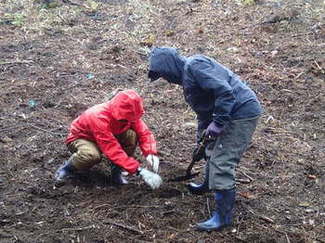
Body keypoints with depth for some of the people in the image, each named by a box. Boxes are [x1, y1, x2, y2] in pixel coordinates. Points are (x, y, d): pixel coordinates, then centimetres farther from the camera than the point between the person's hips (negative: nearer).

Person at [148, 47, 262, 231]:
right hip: (233, 113, 11)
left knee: (222, 163, -10)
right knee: (212, 151, 27)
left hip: (242, 113, -11)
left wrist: (217, 123, -25)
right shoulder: (186, 76, 17)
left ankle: (224, 217, -2)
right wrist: (201, 140, 28)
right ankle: (209, 185, 52)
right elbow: (203, 112, 26)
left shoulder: (194, 65, -16)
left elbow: (224, 91, -27)